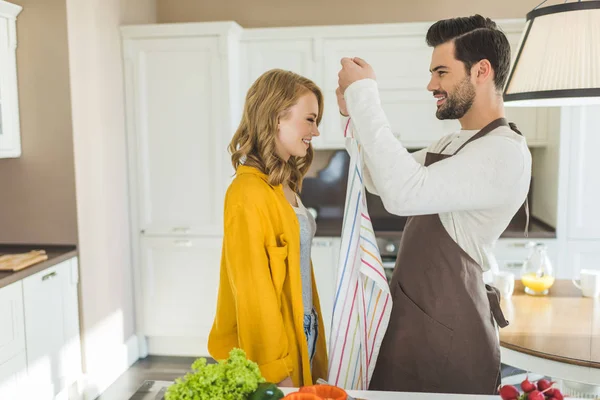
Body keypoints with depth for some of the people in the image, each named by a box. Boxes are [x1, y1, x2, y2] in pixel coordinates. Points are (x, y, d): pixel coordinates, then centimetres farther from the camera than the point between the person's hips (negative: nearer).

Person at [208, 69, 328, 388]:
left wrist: (312, 351, 11)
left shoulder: (285, 185, 6)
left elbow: (298, 268, 9)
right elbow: (252, 289, -20)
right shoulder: (248, 192, -20)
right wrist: (276, 369, -16)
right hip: (272, 353, -8)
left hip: (301, 338, 8)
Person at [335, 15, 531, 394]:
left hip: (446, 326, -9)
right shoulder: (451, 144, 12)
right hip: (412, 314, 9)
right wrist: (354, 116, 4)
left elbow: (404, 192, -33)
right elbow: (383, 180, 19)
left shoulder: (506, 152, -19)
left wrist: (364, 93, -25)